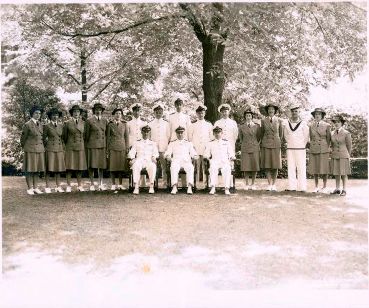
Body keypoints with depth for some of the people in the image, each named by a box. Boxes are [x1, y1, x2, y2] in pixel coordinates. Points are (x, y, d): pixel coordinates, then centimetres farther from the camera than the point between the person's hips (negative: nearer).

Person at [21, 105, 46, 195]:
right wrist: (25, 148, 11)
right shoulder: (27, 125, -6)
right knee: (30, 170, -1)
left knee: (37, 169, 7)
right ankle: (30, 188, 4)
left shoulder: (40, 125, 12)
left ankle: (35, 188, 13)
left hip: (40, 150, 6)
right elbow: (23, 138, 2)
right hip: (30, 150, -6)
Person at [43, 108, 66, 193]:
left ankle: (58, 187, 12)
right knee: (49, 169, -2)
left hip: (59, 149, 4)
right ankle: (47, 187, 3)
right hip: (50, 149, -4)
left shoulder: (61, 126, 10)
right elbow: (43, 139, 4)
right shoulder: (47, 126, -1)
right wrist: (45, 147, 0)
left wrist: (64, 149, 11)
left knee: (58, 168, 6)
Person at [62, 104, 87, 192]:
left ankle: (80, 185, 11)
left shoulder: (83, 123, 8)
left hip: (80, 147, 2)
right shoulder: (67, 123, 1)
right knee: (69, 167, -2)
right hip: (70, 147, -2)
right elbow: (64, 136, 9)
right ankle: (68, 186, 4)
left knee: (80, 167, 4)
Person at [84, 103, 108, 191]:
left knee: (101, 165, 7)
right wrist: (86, 145, 3)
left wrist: (106, 146, 10)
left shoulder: (105, 121, 11)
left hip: (102, 146, 4)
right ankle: (92, 184, 8)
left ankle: (100, 184, 13)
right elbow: (86, 134, 2)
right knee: (92, 166, 0)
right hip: (92, 146, -3)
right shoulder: (89, 120, -1)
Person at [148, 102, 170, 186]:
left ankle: (165, 182, -1)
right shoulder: (150, 124, 9)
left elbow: (168, 136, 12)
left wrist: (166, 145, 2)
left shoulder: (166, 123, 11)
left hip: (163, 148, 0)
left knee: (164, 166, -5)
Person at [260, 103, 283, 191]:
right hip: (266, 145, 0)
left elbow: (281, 133, 15)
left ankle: (274, 185, 8)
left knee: (275, 166, 0)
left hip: (276, 145, 0)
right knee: (267, 165, -1)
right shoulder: (263, 121, 2)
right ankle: (269, 184, 6)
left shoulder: (279, 120, 3)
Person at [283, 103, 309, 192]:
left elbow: (306, 136, 3)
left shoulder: (303, 123, -4)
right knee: (290, 168, 4)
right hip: (290, 149, 4)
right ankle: (292, 187, 9)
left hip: (300, 149, -3)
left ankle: (302, 187, 2)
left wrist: (302, 145, 7)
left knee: (301, 168, -2)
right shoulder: (287, 123, 6)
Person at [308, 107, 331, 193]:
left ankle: (324, 187, 10)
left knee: (324, 169, 0)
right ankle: (316, 187, 13)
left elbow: (328, 139, 3)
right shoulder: (311, 126, 7)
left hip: (323, 150, -3)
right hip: (313, 150, 3)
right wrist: (313, 147, 11)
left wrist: (325, 149, 5)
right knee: (314, 169, 5)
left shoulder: (327, 126, -2)